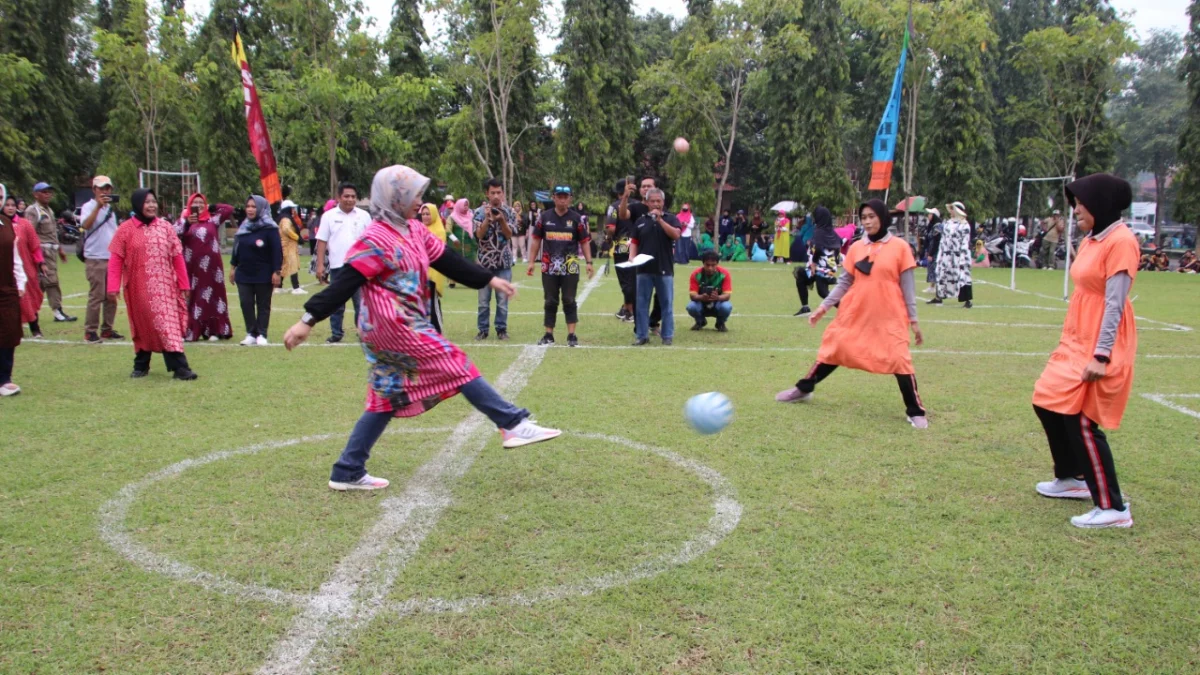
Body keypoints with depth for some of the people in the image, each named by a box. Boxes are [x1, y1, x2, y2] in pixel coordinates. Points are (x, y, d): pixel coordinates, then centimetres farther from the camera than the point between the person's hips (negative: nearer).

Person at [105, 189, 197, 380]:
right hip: (139, 289, 0)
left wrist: (184, 284, 2)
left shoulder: (166, 227, 4)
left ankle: (180, 368, -9)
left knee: (169, 325, -5)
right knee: (142, 326, 11)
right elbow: (115, 260, -3)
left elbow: (177, 257, 4)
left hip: (165, 288, 0)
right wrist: (113, 287, -10)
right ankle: (141, 366, 26)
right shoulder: (126, 230, -1)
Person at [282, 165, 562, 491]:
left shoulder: (414, 231, 11)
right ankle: (513, 424, 1)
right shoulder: (377, 239, -16)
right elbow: (345, 282, -20)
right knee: (457, 366, -5)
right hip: (393, 328, -10)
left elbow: (448, 260, 16)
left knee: (387, 398, 11)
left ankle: (348, 472, 17)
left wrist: (489, 279, 14)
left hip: (407, 326, 10)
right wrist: (308, 320, -22)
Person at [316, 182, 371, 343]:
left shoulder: (364, 216, 3)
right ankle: (336, 333, 18)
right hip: (337, 266, 0)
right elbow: (322, 241, 1)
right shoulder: (329, 216, 1)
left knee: (361, 302, 2)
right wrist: (320, 265, -4)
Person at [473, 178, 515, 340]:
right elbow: (479, 234, -9)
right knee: (483, 300, 5)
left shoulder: (509, 212, 3)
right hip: (484, 261, 0)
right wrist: (488, 218, -21)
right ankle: (482, 329, 14)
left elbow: (509, 234, -7)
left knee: (503, 299, 2)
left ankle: (501, 329, 13)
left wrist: (501, 219, -22)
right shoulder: (480, 212, 1)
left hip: (504, 262, 0)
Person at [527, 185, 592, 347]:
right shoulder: (545, 217, 4)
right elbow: (536, 240, 9)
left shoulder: (576, 218, 2)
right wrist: (532, 262, 4)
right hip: (549, 267, 1)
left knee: (569, 301, 2)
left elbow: (584, 241, 4)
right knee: (550, 302, 8)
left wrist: (589, 262, -4)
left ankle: (571, 335, 4)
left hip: (570, 267, -1)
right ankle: (548, 335, 15)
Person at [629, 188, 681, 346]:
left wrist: (660, 220, -17)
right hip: (644, 269, 2)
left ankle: (668, 336, 11)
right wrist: (632, 257, -5)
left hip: (664, 269, -2)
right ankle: (642, 335, 12)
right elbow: (634, 242, 11)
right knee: (642, 303, 4)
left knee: (666, 304, 3)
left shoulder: (670, 219, 4)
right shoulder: (640, 221, 11)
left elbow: (676, 234, -13)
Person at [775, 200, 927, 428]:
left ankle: (916, 412, 7)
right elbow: (845, 282, 9)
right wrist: (824, 306, 3)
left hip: (890, 317, -3)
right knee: (833, 348, 12)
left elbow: (907, 285, -2)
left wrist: (913, 319, -3)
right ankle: (803, 389, 30)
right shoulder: (856, 247, 4)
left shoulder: (900, 247, -5)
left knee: (899, 359, -8)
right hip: (855, 313, 3)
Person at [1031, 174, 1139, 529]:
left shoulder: (1120, 241, -16)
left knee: (1082, 420, -9)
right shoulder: (1091, 240, 11)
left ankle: (1113, 508, 0)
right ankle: (1071, 479, 34)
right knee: (1047, 403, 15)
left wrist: (1101, 355, -22)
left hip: (1098, 348, -9)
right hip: (1075, 342, 9)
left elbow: (1115, 304, -20)